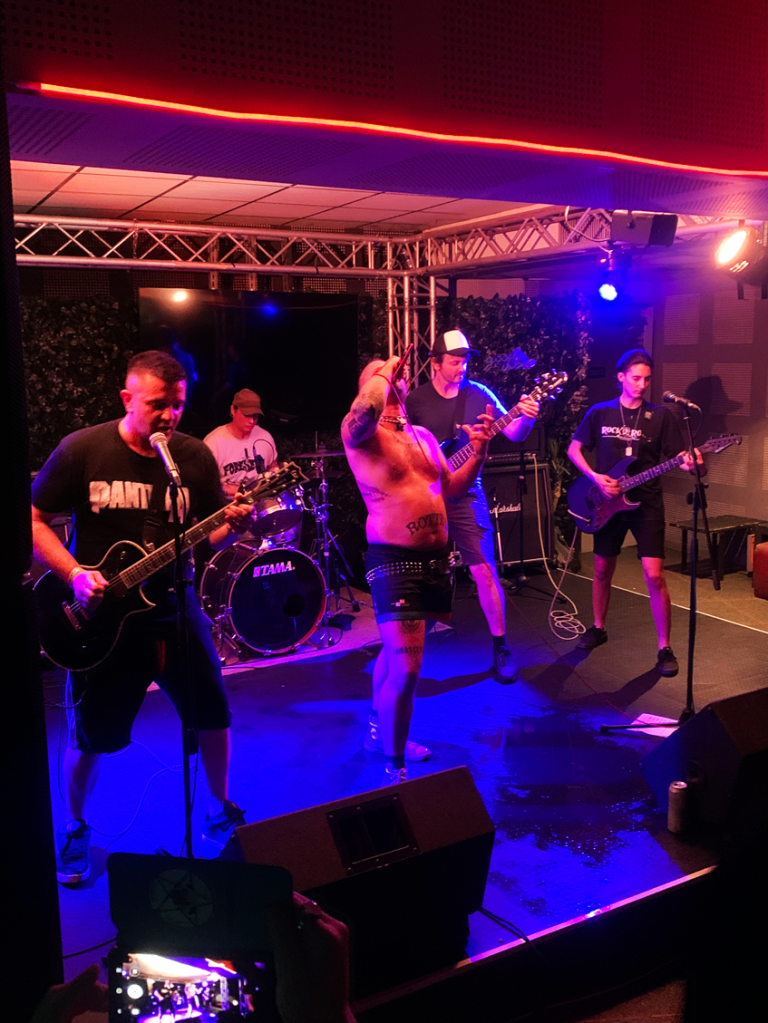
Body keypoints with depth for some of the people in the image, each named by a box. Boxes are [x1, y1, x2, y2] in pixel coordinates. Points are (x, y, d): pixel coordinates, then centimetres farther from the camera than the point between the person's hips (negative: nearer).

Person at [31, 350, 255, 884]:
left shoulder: (195, 455, -1)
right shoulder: (82, 449, -8)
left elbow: (210, 536, 5)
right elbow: (35, 520, -3)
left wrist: (233, 527, -18)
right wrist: (76, 574, -17)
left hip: (174, 608, 3)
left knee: (213, 713, 7)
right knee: (90, 735, 6)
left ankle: (221, 808, 33)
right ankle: (75, 830, 34)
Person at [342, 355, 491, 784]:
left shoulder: (423, 435, 16)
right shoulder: (360, 431, -7)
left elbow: (451, 488, 19)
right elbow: (365, 409, -32)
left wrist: (478, 452, 4)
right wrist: (383, 374, -13)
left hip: (436, 559, 8)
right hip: (394, 560, -8)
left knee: (396, 652, 24)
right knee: (405, 668, -14)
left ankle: (381, 731, 45)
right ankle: (395, 770, 4)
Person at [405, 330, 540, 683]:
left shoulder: (479, 394, -2)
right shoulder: (416, 400, 0)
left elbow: (513, 434, -9)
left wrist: (526, 417, -30)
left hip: (465, 495, -1)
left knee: (484, 570, -7)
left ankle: (500, 648, 4)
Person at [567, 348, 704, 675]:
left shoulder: (661, 415, -1)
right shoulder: (600, 412, 3)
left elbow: (679, 457, -3)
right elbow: (574, 449, 6)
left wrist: (690, 463, -27)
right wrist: (595, 477, -9)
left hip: (646, 503, -2)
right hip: (606, 502, 2)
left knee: (654, 576, -10)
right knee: (603, 569, 13)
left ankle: (665, 648, 1)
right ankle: (598, 628, 34)